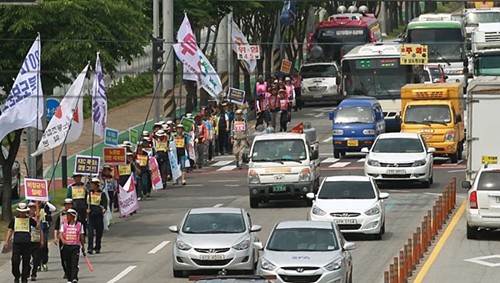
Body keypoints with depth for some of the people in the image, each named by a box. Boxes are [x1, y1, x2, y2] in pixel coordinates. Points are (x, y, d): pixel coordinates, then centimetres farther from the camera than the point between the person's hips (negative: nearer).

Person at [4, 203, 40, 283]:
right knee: (15, 261, -5)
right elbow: (10, 231, 12)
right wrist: (6, 241, 5)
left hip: (27, 244, 0)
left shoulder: (29, 219, 7)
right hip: (16, 244, 0)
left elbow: (38, 227, -1)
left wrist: (38, 218, -14)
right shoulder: (14, 220, 10)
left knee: (26, 262, 2)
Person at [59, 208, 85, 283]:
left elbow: (82, 236, 11)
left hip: (75, 246, -2)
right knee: (68, 264, 6)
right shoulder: (64, 225, 8)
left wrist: (83, 246, 15)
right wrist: (62, 240, -23)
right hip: (66, 246, 2)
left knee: (74, 264, -13)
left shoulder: (79, 225, 4)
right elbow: (60, 234, -1)